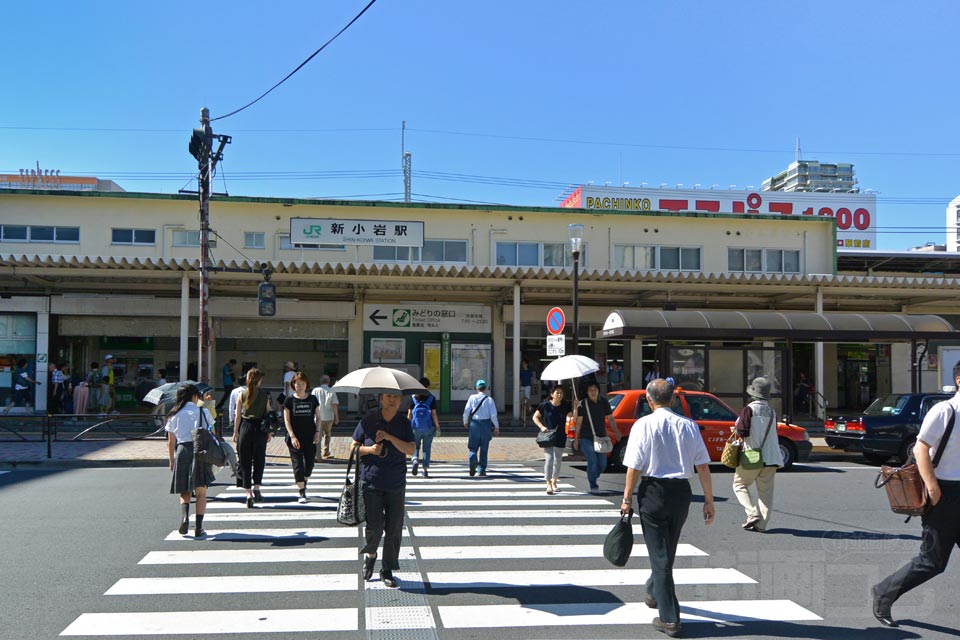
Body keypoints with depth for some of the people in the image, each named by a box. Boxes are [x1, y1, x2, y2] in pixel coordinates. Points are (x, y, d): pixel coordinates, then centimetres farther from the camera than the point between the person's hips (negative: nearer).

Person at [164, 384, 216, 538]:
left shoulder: (174, 415, 7)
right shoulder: (203, 412, 3)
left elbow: (171, 442, 7)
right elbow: (212, 436, 4)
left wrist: (172, 461, 16)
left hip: (182, 452, 1)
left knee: (184, 491, 12)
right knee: (201, 492, 5)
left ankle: (184, 516, -13)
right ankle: (199, 527, 1)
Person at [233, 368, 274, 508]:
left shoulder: (241, 394, -1)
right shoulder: (265, 395, -2)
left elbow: (237, 414, -1)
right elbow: (269, 413, -1)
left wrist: (235, 431, 6)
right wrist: (269, 432, 7)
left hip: (245, 427, 0)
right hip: (260, 428, 0)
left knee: (245, 461, 6)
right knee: (259, 459, 16)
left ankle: (249, 494, 3)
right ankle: (256, 488, 7)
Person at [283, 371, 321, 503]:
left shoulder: (312, 399, 5)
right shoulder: (290, 400, 0)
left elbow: (318, 417, 10)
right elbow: (286, 420, -2)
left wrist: (317, 432, -2)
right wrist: (292, 436, -11)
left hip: (310, 437, 2)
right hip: (295, 438, -2)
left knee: (310, 462, 6)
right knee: (298, 464, -4)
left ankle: (304, 483, 34)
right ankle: (302, 493, 0)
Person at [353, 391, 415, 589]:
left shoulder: (404, 423, 2)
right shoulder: (368, 420, -1)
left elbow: (411, 449, -9)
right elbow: (354, 447, 5)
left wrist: (389, 437, -19)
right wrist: (369, 450, -15)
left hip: (396, 484, 2)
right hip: (371, 483, -2)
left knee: (394, 528, 3)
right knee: (374, 526, -6)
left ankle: (387, 570, 17)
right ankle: (370, 554, 26)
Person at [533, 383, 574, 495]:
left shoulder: (565, 406, 0)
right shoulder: (545, 405, -8)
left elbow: (574, 419, -6)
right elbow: (535, 417, -1)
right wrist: (542, 427, -14)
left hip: (560, 437, 4)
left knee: (558, 460, 13)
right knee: (549, 458, -14)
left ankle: (554, 482, 30)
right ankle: (548, 484, -13)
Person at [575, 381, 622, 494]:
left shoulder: (604, 402, 4)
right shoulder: (583, 404, -6)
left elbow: (610, 418, 9)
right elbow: (579, 422, -5)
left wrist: (616, 431, -4)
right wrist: (576, 438, -7)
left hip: (601, 437, 4)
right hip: (586, 439, -4)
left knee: (602, 463, 6)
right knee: (592, 462, -12)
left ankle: (593, 477, 33)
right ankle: (593, 486, 1)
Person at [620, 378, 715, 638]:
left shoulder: (644, 424, -9)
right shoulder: (689, 425, 0)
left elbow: (634, 466, -11)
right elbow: (703, 466, -1)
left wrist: (627, 498, -1)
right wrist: (709, 500, 5)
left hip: (653, 491, -4)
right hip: (682, 490, 4)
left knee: (659, 554, 3)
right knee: (668, 550, 23)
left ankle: (669, 619, 2)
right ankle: (654, 593, 47)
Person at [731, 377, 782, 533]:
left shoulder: (749, 409, -11)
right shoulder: (772, 411, 10)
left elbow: (743, 432, -18)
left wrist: (736, 430, 5)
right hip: (771, 458, 6)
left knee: (739, 484, 10)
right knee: (766, 491, 8)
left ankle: (753, 514, -4)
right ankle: (761, 524, 7)